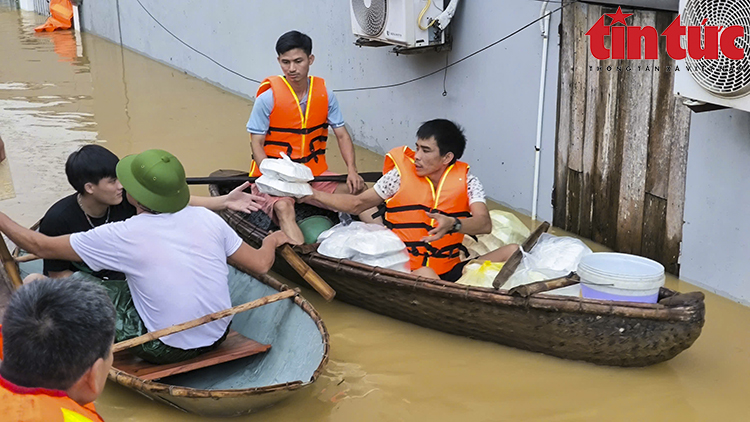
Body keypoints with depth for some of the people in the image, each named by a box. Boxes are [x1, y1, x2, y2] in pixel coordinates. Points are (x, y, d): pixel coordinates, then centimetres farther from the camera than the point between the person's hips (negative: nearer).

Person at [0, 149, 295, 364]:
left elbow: (41, 247, -9)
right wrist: (272, 241, 22)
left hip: (167, 351, -5)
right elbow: (260, 265, 0)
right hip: (219, 336, 5)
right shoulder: (207, 219, -10)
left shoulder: (122, 236, -19)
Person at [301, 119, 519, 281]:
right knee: (425, 275, -40)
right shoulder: (401, 174, 3)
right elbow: (357, 204, 14)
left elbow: (484, 223, -11)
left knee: (513, 252, -17)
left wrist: (452, 224, -32)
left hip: (450, 270, 3)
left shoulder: (466, 180, 4)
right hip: (406, 272, -3)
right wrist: (314, 195, 7)